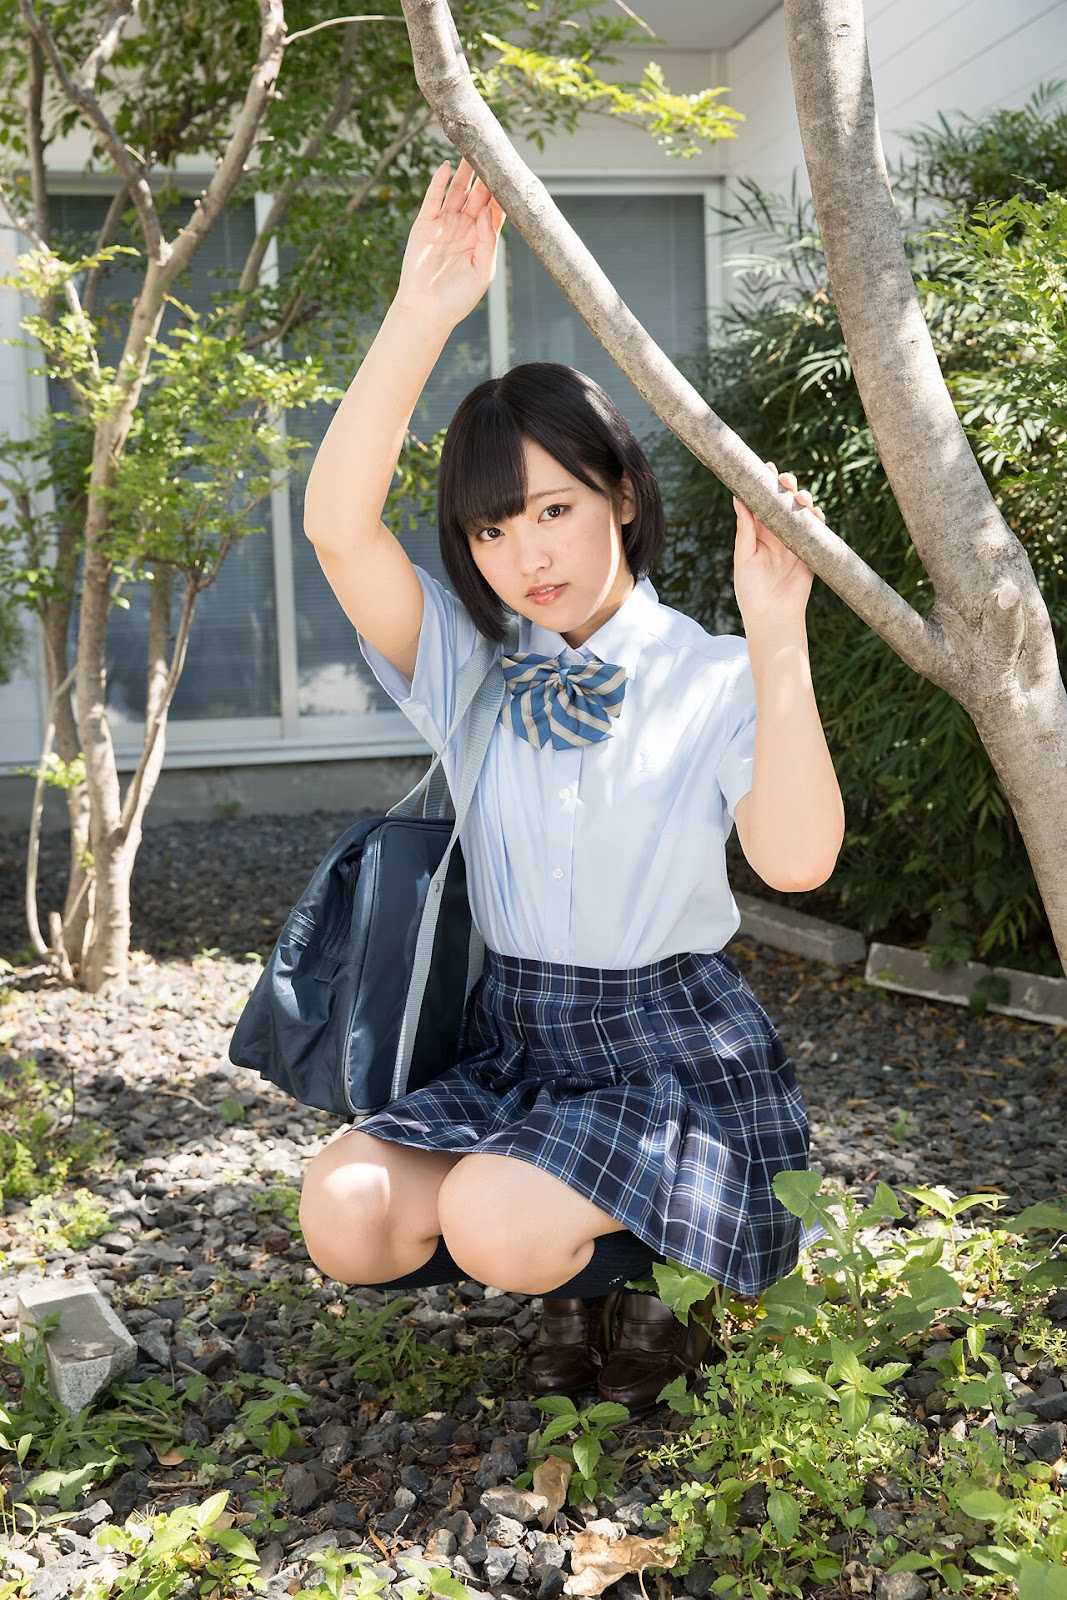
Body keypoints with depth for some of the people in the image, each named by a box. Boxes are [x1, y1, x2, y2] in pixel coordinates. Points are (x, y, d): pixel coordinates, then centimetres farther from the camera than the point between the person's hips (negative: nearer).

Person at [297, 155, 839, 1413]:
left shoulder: (708, 676, -9)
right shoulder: (466, 664, 0)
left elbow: (798, 859, -26)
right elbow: (337, 526, -18)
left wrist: (777, 638, -34)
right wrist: (423, 314, -26)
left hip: (672, 1050, -4)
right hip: (510, 1043, 4)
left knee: (498, 1226, -28)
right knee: (345, 1218, -18)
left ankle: (640, 1263, 6)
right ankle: (573, 1242, 8)